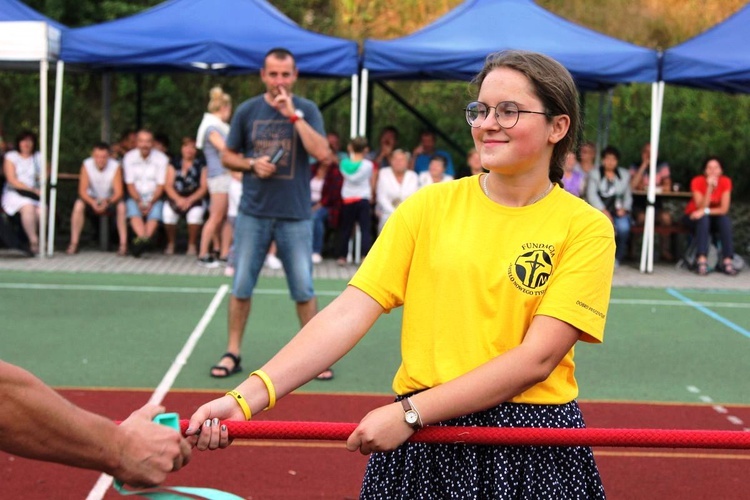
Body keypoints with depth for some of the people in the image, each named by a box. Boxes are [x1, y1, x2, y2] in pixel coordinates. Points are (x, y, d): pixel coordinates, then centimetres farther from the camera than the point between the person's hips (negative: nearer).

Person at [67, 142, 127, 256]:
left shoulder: (115, 166, -19)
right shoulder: (86, 165, -16)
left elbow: (118, 192, -20)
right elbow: (82, 190, -19)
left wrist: (107, 202, -41)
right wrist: (93, 203, -38)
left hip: (110, 200, -1)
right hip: (92, 199, 1)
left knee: (121, 206, -32)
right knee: (78, 205, -29)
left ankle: (123, 244, -28)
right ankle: (74, 244, -24)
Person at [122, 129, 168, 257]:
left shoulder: (161, 158, -2)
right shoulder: (129, 157, 2)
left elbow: (161, 186, -3)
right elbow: (130, 184, 0)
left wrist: (151, 203, -17)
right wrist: (139, 202, -15)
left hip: (154, 197, 0)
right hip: (135, 196, 0)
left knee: (155, 213, -31)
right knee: (134, 212, -31)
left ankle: (142, 240, -51)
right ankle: (144, 239, -53)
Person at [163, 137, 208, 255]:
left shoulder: (201, 165, 5)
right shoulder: (174, 164, 10)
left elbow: (204, 187, -3)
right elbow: (168, 185, 2)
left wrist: (189, 200, -16)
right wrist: (178, 199, -16)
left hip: (195, 200, -1)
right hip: (175, 199, 1)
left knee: (196, 213, -35)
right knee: (168, 213, -31)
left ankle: (192, 244, -11)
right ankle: (170, 243, -4)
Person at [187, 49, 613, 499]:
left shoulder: (586, 228, -5)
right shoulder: (429, 205, 0)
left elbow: (537, 357, -14)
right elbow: (348, 314, -7)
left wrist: (411, 412, -20)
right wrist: (248, 397, -17)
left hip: (529, 450, -1)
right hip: (421, 447, 2)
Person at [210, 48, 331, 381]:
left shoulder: (307, 110, 0)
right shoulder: (247, 110, 4)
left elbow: (322, 152, -15)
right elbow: (227, 156, 11)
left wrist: (293, 115, -19)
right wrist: (252, 164, -9)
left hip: (295, 216, -1)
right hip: (253, 213, 1)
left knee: (303, 289, 3)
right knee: (241, 287, 5)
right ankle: (232, 354, 16)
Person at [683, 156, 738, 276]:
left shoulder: (726, 182, -14)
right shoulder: (697, 181, -20)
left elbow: (724, 209, -18)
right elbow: (701, 207, -28)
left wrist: (706, 211, -32)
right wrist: (709, 187, -37)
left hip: (715, 217, 2)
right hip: (695, 217, -2)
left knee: (726, 220, -30)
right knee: (704, 219, -35)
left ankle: (727, 261, -33)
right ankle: (701, 261, -43)